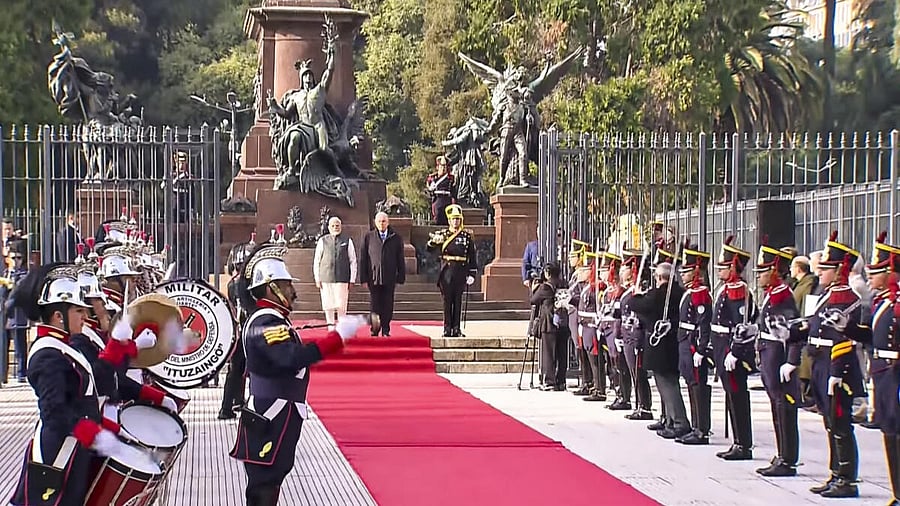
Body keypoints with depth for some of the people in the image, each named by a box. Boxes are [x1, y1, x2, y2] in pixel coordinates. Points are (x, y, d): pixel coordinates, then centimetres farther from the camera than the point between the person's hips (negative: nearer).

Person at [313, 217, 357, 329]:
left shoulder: (347, 241, 5)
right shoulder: (322, 241, 7)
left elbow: (353, 261, 6)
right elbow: (316, 260, 10)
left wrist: (352, 280, 1)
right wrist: (317, 279, 5)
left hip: (342, 279, -1)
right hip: (326, 279, 1)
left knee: (341, 306, -5)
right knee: (328, 306, 3)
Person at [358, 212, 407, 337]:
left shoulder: (396, 238, 7)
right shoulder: (368, 237, 5)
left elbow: (400, 259, 8)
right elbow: (362, 259, 4)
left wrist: (401, 277, 2)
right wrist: (363, 278, -2)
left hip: (389, 279, 1)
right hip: (373, 278, -1)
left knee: (388, 306, 3)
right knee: (374, 306, 0)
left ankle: (386, 330, 12)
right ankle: (374, 331, 7)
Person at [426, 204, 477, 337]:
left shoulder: (467, 235, 6)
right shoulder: (442, 234, 5)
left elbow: (472, 256, 6)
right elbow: (429, 249, -4)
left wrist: (472, 274, 0)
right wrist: (433, 241, -26)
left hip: (461, 273, 0)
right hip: (447, 271, 0)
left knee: (458, 301, 4)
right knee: (447, 301, 2)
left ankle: (456, 329, 10)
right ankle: (447, 329, 6)